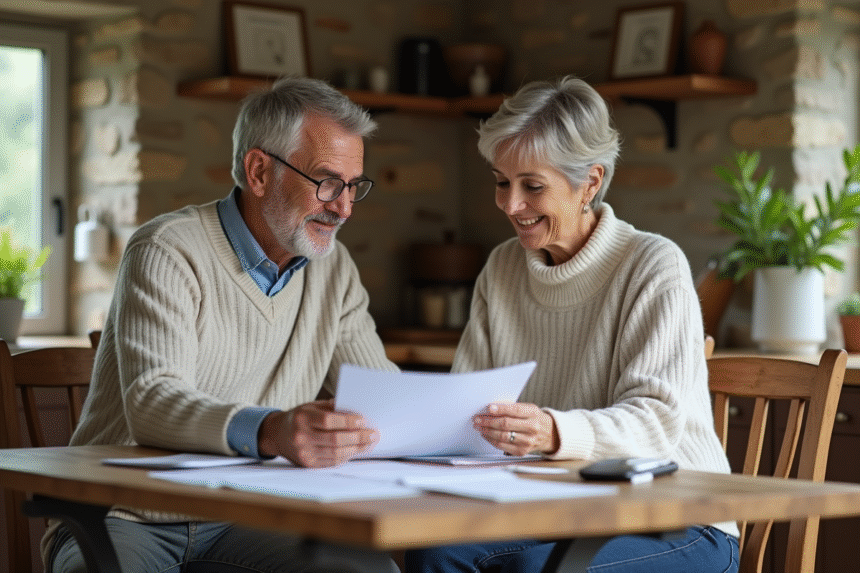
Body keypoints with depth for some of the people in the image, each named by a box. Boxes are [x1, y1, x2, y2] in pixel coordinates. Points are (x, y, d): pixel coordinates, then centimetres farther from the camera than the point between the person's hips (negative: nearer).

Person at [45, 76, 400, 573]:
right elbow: (151, 402, -25)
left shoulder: (334, 267, 9)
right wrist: (270, 432, -45)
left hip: (241, 523, 5)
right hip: (129, 519, -5)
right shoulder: (168, 251, -12)